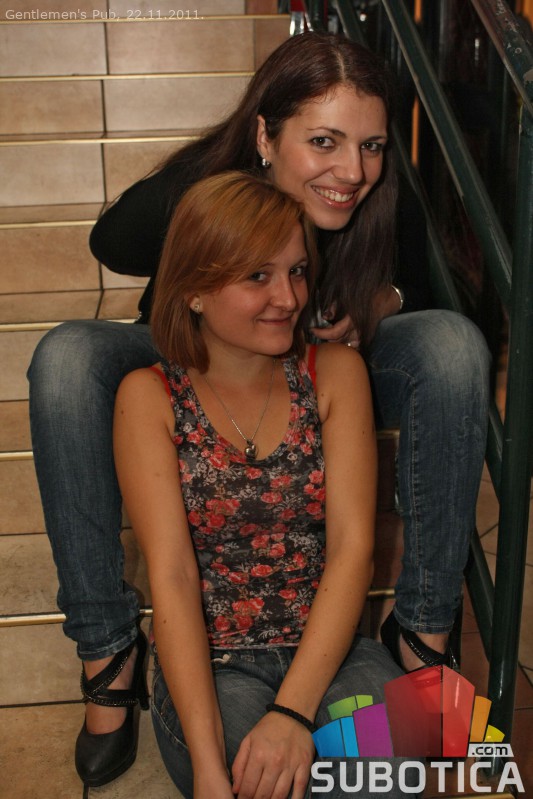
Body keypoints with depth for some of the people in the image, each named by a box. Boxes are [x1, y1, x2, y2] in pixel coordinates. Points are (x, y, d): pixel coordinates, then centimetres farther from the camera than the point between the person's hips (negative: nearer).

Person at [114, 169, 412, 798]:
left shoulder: (336, 374, 4)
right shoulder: (149, 398, -2)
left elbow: (353, 546, -6)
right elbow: (171, 576, -11)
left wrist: (294, 710, -20)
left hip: (330, 652, 2)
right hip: (210, 666, -1)